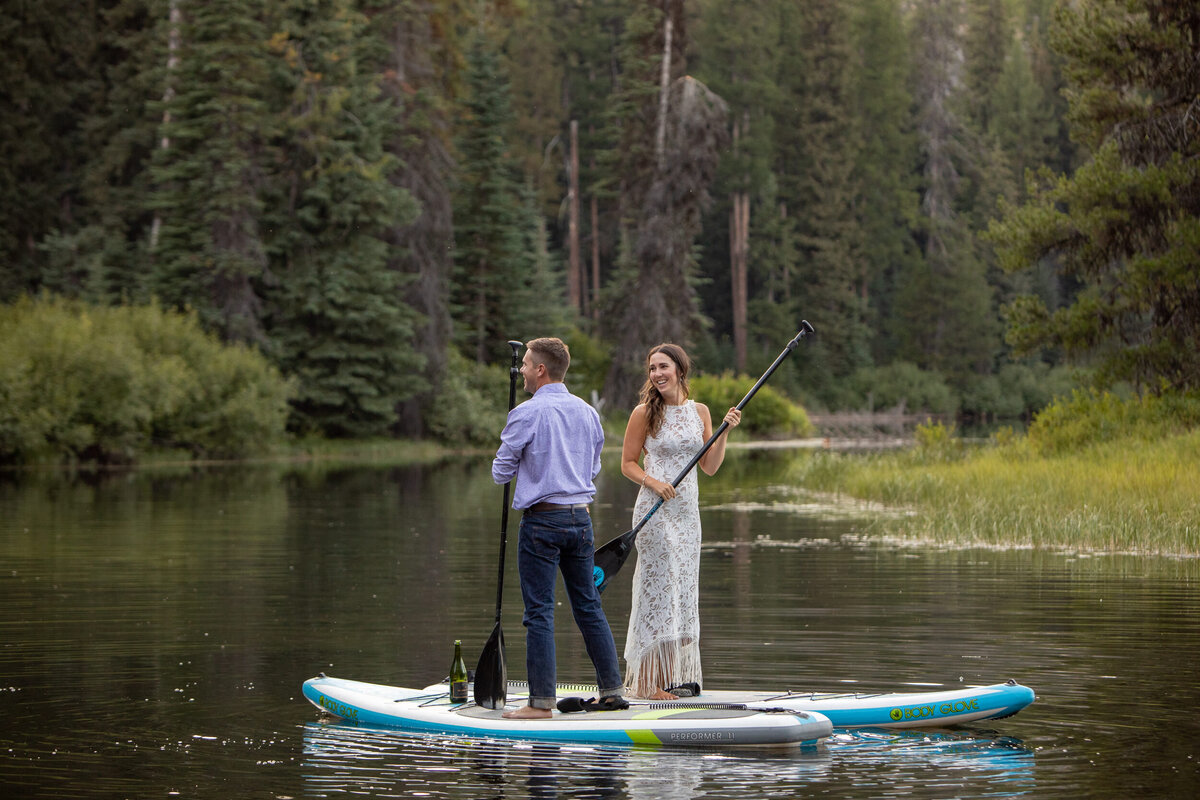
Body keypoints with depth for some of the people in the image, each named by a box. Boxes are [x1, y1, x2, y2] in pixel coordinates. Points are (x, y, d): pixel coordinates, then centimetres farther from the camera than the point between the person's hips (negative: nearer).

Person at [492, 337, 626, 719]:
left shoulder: (526, 414, -11)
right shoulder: (588, 412, 8)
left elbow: (501, 472, -4)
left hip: (542, 519, -6)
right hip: (581, 516, 6)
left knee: (539, 612, -3)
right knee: (589, 606, 13)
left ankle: (541, 701, -3)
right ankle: (612, 690, 15)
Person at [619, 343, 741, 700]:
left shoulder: (699, 412, 8)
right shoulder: (644, 413, -5)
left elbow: (710, 467, 8)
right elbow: (628, 463, -3)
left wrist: (724, 433, -4)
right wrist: (654, 483, -19)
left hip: (687, 510, 5)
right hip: (654, 509, -5)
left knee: (684, 590, 7)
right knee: (658, 587, -6)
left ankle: (674, 677, 13)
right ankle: (649, 681, -2)